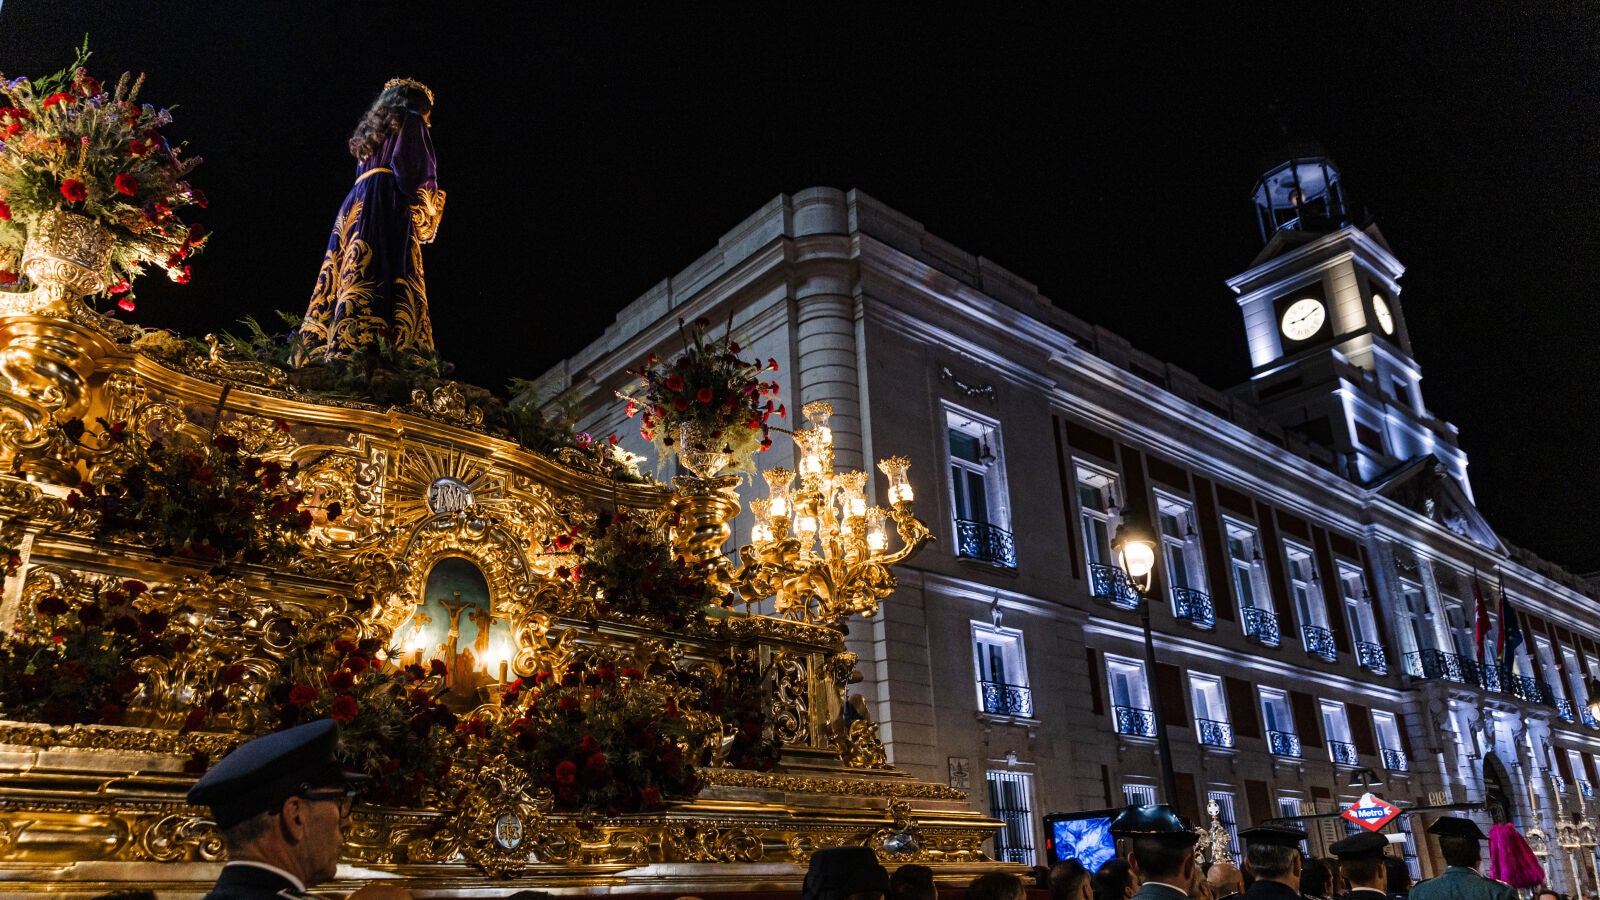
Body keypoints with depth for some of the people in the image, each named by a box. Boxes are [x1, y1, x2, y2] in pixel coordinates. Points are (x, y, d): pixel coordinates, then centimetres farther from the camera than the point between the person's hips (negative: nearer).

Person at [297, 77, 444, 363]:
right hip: (389, 207, -7)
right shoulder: (411, 122, 9)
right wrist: (428, 211, 4)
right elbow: (415, 172, -6)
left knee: (355, 275, 0)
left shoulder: (371, 129, 32)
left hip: (356, 206, 7)